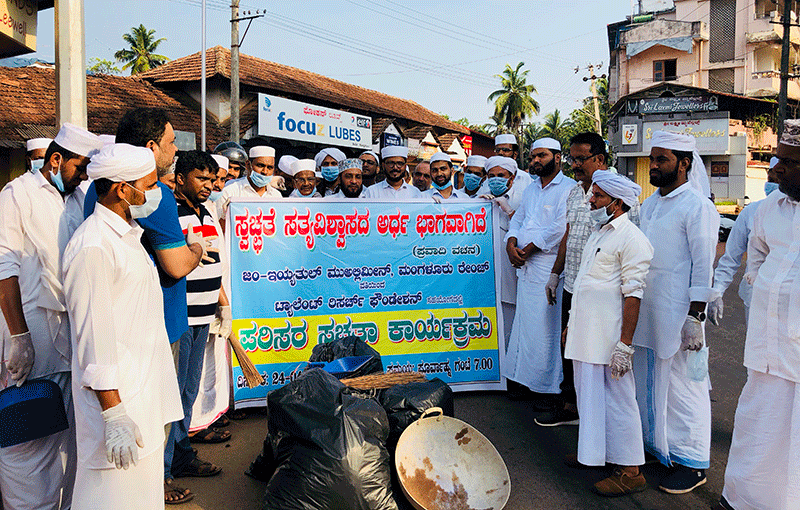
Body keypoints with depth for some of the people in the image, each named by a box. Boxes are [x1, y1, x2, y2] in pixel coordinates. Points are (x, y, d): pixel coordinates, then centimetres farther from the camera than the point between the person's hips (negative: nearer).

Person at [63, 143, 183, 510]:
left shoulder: (129, 235, 13)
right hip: (117, 395, -9)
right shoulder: (93, 247, -19)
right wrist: (114, 415, -22)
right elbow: (94, 337, -22)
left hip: (145, 391, 10)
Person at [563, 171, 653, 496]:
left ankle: (630, 471, 10)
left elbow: (633, 295, -18)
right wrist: (572, 324, 24)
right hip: (586, 334, 9)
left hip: (609, 338, -9)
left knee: (617, 399, -1)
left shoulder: (631, 239, -13)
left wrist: (625, 344, -21)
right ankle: (594, 453, 32)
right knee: (590, 394, 17)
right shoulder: (599, 232, 16)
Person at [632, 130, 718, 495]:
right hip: (645, 310, 8)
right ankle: (653, 443, 31)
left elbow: (704, 267, -14)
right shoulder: (650, 203, 14)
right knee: (647, 380, 15)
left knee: (682, 385, 1)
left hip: (677, 314, -8)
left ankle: (692, 462, 14)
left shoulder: (698, 207, -11)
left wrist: (695, 318, -17)